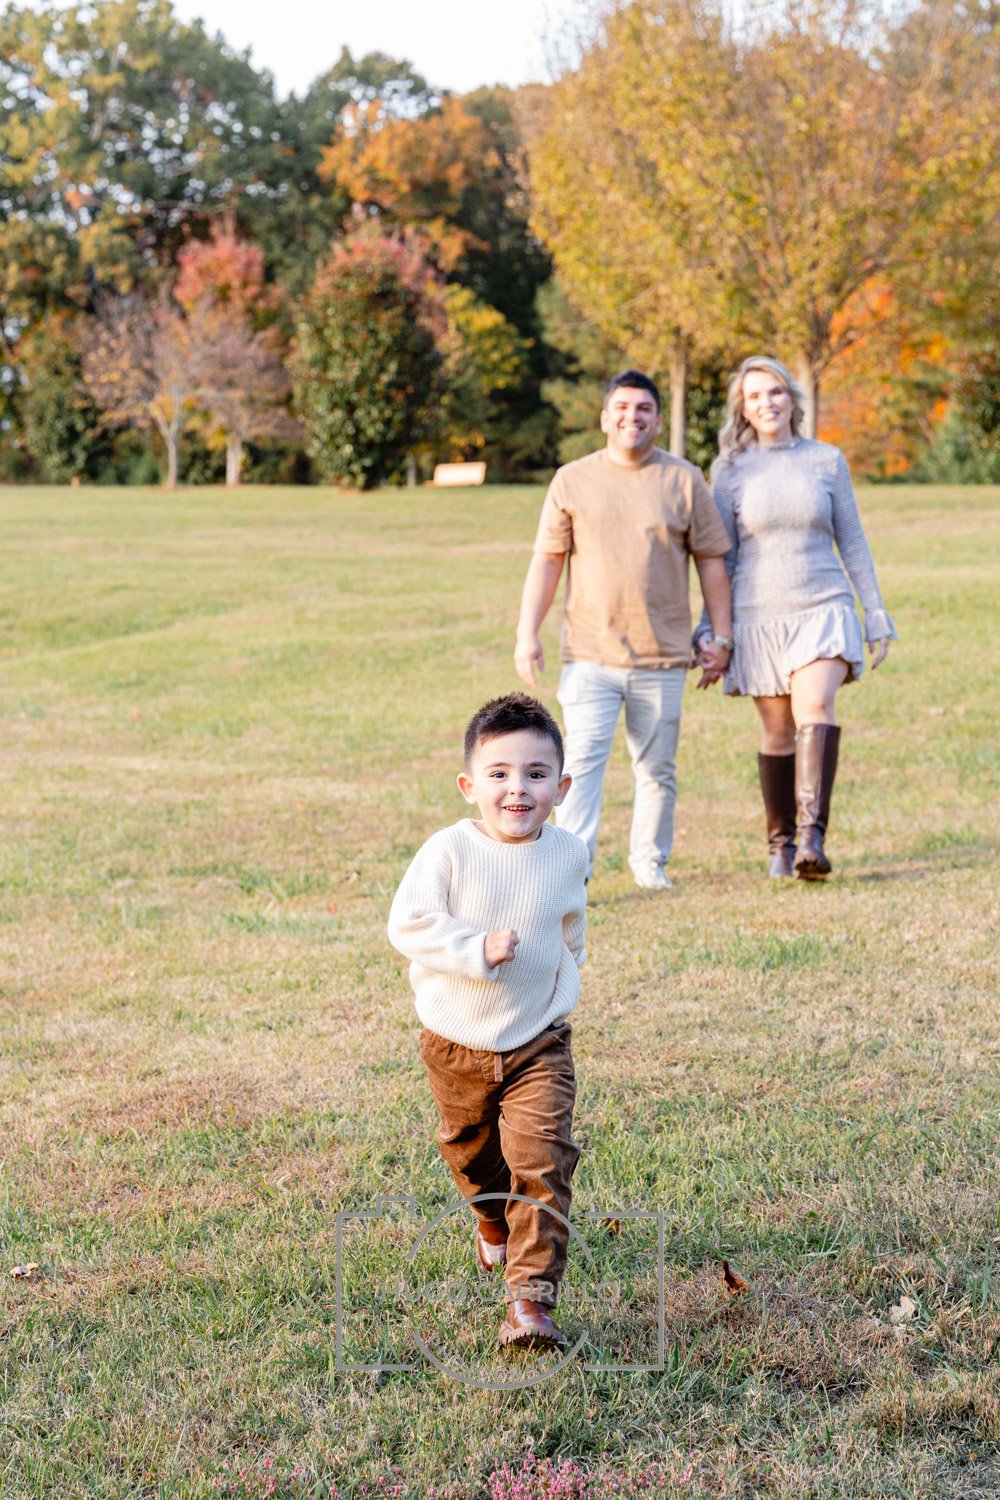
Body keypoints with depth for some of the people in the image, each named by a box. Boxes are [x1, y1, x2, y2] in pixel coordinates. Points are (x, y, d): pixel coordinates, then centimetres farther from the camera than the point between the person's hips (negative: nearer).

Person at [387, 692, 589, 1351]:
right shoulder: (449, 851, -17)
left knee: (542, 1164, -12)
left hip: (539, 1042, 0)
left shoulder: (569, 856, -6)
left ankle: (532, 1298, -11)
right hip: (457, 1042, 0)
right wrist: (476, 949, -29)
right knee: (471, 1152, 22)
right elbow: (408, 924, -20)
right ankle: (495, 1223, 54)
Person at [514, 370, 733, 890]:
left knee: (657, 770, 9)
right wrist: (527, 634, 0)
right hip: (589, 656, -1)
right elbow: (547, 560, 6)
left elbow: (711, 559, 9)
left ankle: (650, 862, 25)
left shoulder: (684, 480, 6)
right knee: (582, 763, -12)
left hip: (662, 657, 1)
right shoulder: (572, 481, 5)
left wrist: (721, 634, 6)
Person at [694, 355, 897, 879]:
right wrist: (708, 630, 4)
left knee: (816, 706, -23)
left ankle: (812, 836, -32)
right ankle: (780, 844, 19)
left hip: (824, 609, -1)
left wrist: (877, 615, 8)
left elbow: (852, 542, 10)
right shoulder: (729, 469, 5)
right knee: (778, 733, 3)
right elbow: (719, 556, 8)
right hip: (759, 616, 1)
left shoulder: (827, 460, 6)